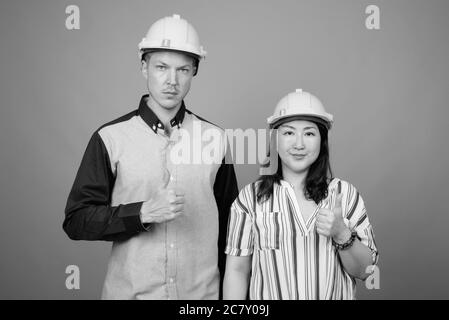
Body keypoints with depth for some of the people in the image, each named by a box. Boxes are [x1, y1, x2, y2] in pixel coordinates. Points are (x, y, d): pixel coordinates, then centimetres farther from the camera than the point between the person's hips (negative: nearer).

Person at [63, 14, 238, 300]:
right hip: (129, 290, -1)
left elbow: (229, 224, 6)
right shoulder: (110, 138, -6)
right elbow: (76, 221, -7)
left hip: (203, 291, 2)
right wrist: (143, 212, -19)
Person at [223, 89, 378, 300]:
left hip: (335, 295, 2)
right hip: (268, 295, -1)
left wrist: (341, 234, -21)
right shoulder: (251, 198, -9)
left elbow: (365, 271, -5)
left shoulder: (345, 194, -5)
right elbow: (237, 270, -7)